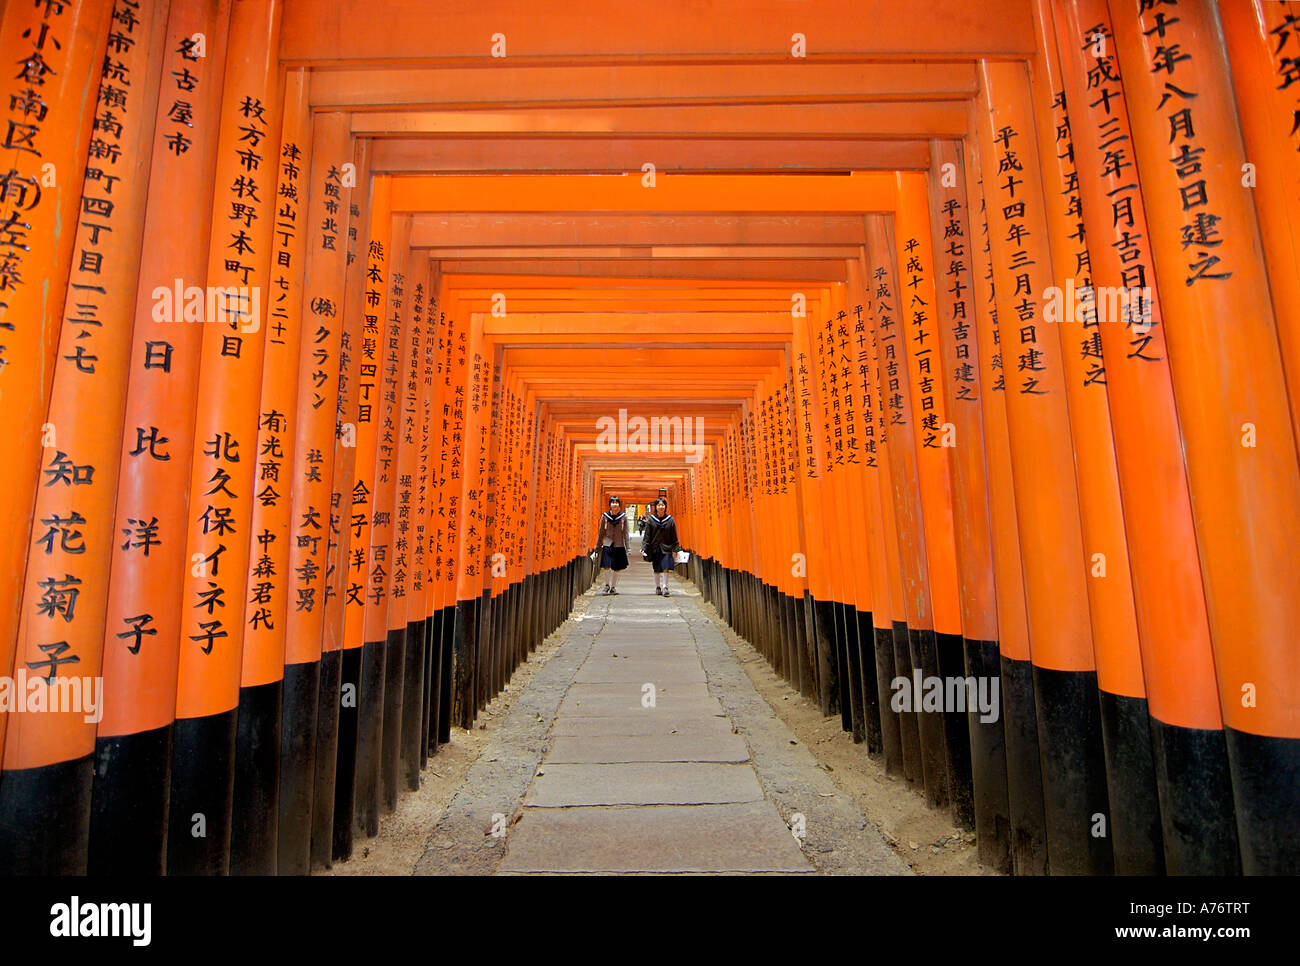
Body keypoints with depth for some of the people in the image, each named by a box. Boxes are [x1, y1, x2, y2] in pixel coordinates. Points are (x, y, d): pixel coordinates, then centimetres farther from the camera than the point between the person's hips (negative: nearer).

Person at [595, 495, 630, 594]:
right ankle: (607, 585, 14)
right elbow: (601, 532, 7)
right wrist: (598, 545, 8)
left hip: (619, 546, 1)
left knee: (616, 568, 6)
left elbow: (626, 533, 3)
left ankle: (613, 587, 23)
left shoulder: (623, 517, 0)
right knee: (606, 567, -9)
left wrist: (627, 548, 0)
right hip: (607, 544, 0)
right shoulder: (605, 516, 0)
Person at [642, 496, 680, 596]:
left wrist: (675, 550, 0)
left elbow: (674, 537, 4)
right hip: (655, 548, 1)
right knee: (657, 569, 8)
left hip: (666, 548, 0)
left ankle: (664, 587, -2)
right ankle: (657, 587, 21)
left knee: (665, 568, -9)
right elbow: (647, 536, 1)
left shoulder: (670, 520, 1)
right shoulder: (651, 520, 0)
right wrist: (644, 547, -6)